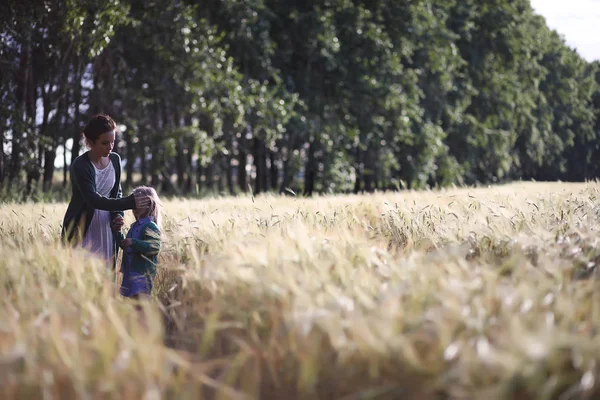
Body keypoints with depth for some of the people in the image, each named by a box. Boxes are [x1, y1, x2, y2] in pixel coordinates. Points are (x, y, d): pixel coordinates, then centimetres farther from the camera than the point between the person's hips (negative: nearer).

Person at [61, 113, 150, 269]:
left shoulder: (115, 160, 2)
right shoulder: (80, 166, -16)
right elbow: (93, 199, -24)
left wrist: (118, 215, -3)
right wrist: (129, 203, -31)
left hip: (106, 227, 5)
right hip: (80, 230, -5)